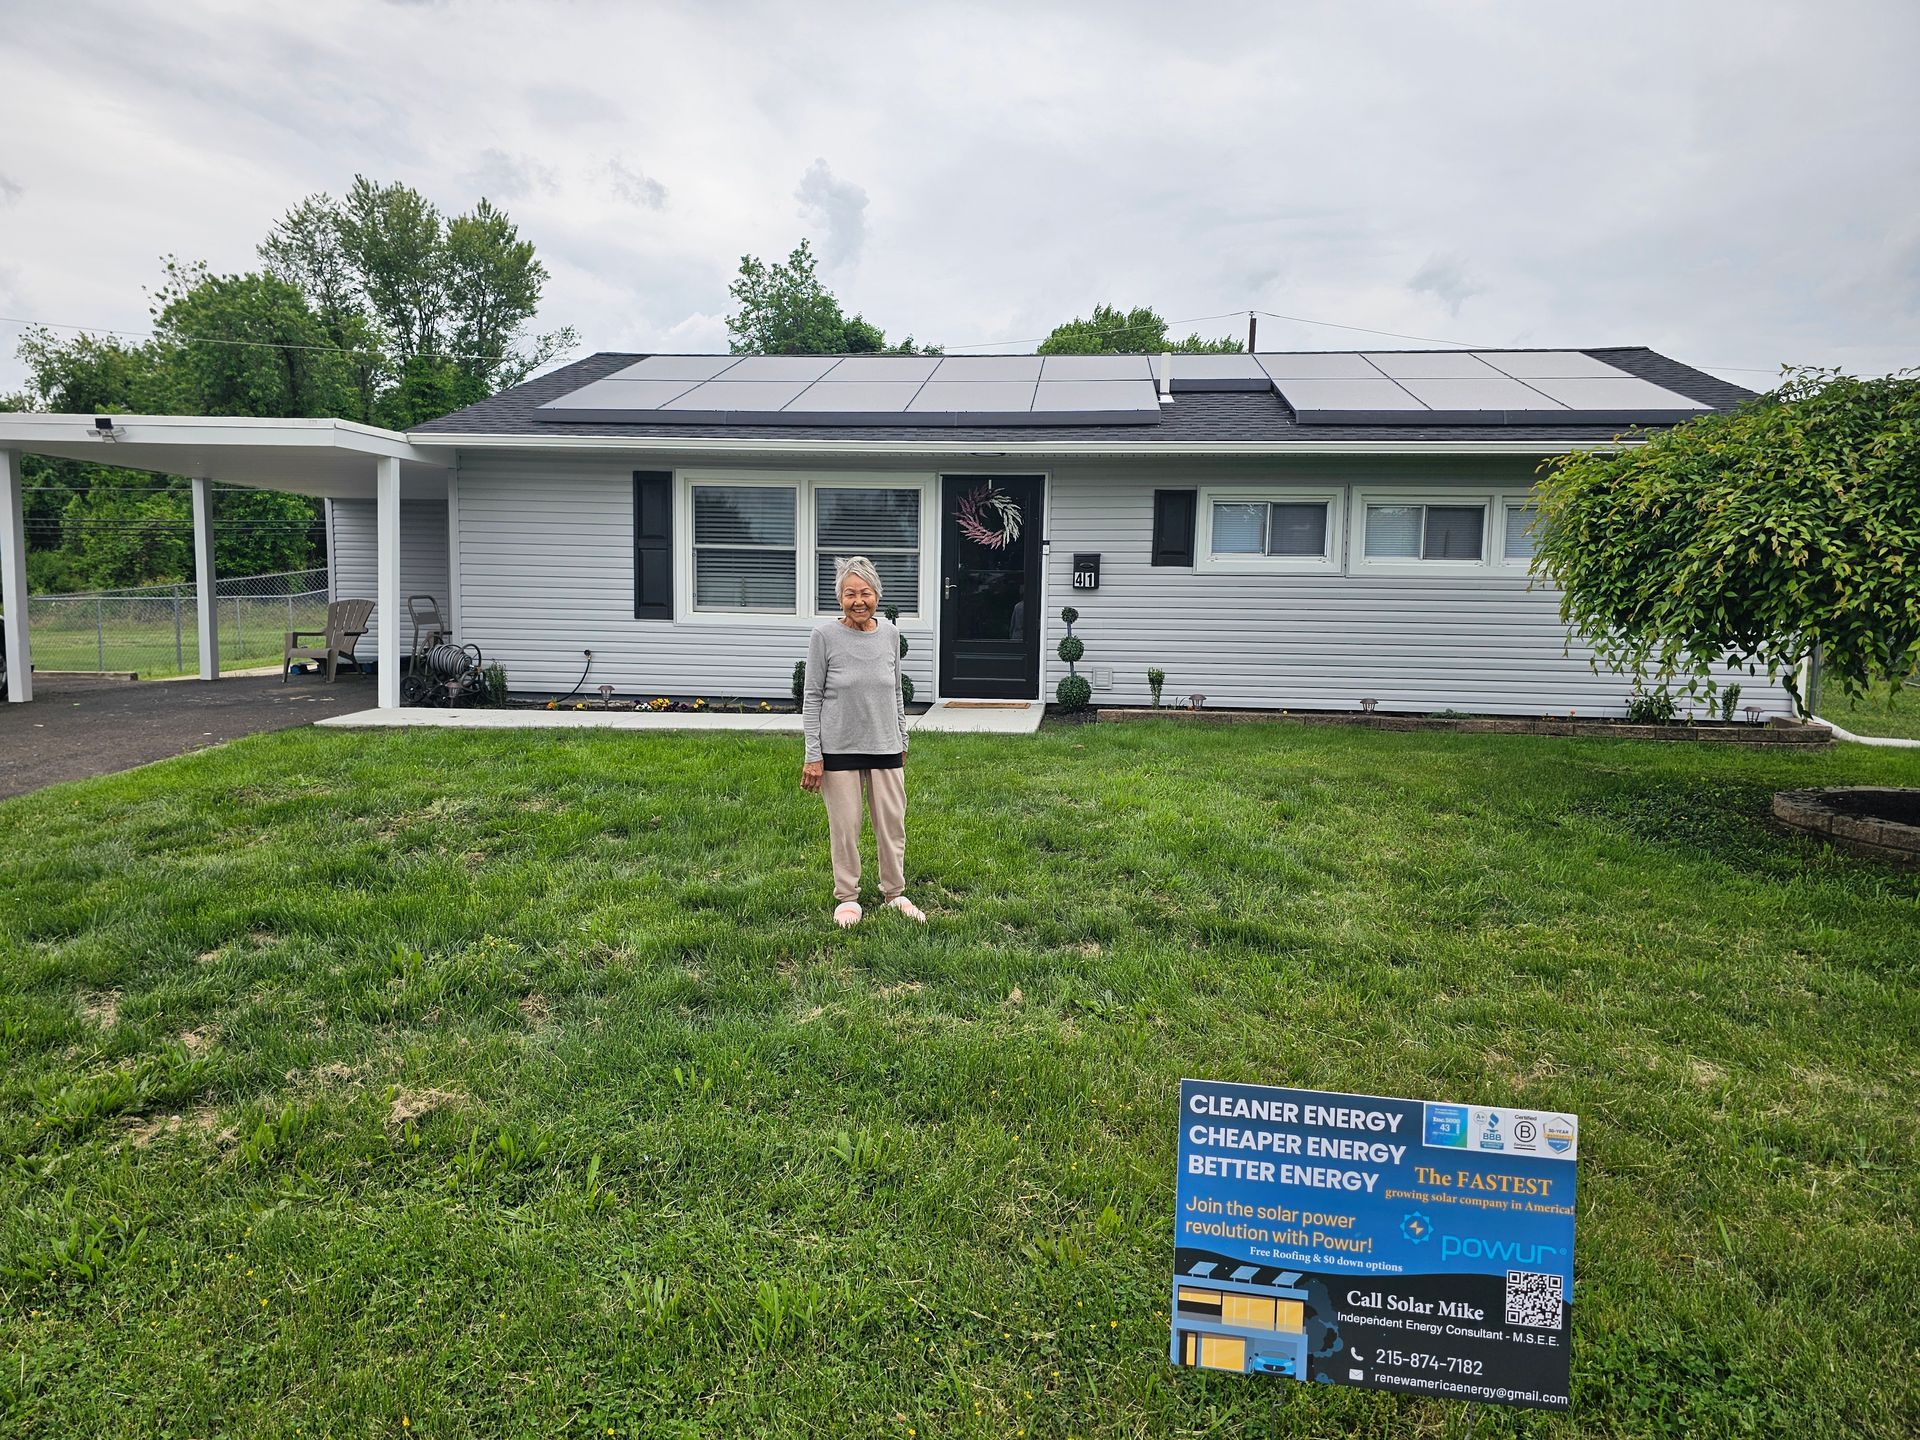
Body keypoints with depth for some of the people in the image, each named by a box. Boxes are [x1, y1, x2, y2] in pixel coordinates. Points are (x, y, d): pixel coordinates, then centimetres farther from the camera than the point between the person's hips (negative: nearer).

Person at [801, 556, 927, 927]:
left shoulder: (889, 634, 2)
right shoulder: (824, 636, -9)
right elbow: (812, 698, -5)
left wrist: (902, 742, 14)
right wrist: (813, 755, -8)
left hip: (886, 748, 3)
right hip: (839, 749, -3)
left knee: (892, 823, 9)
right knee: (845, 826, 6)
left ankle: (894, 893, 26)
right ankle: (847, 897, 22)